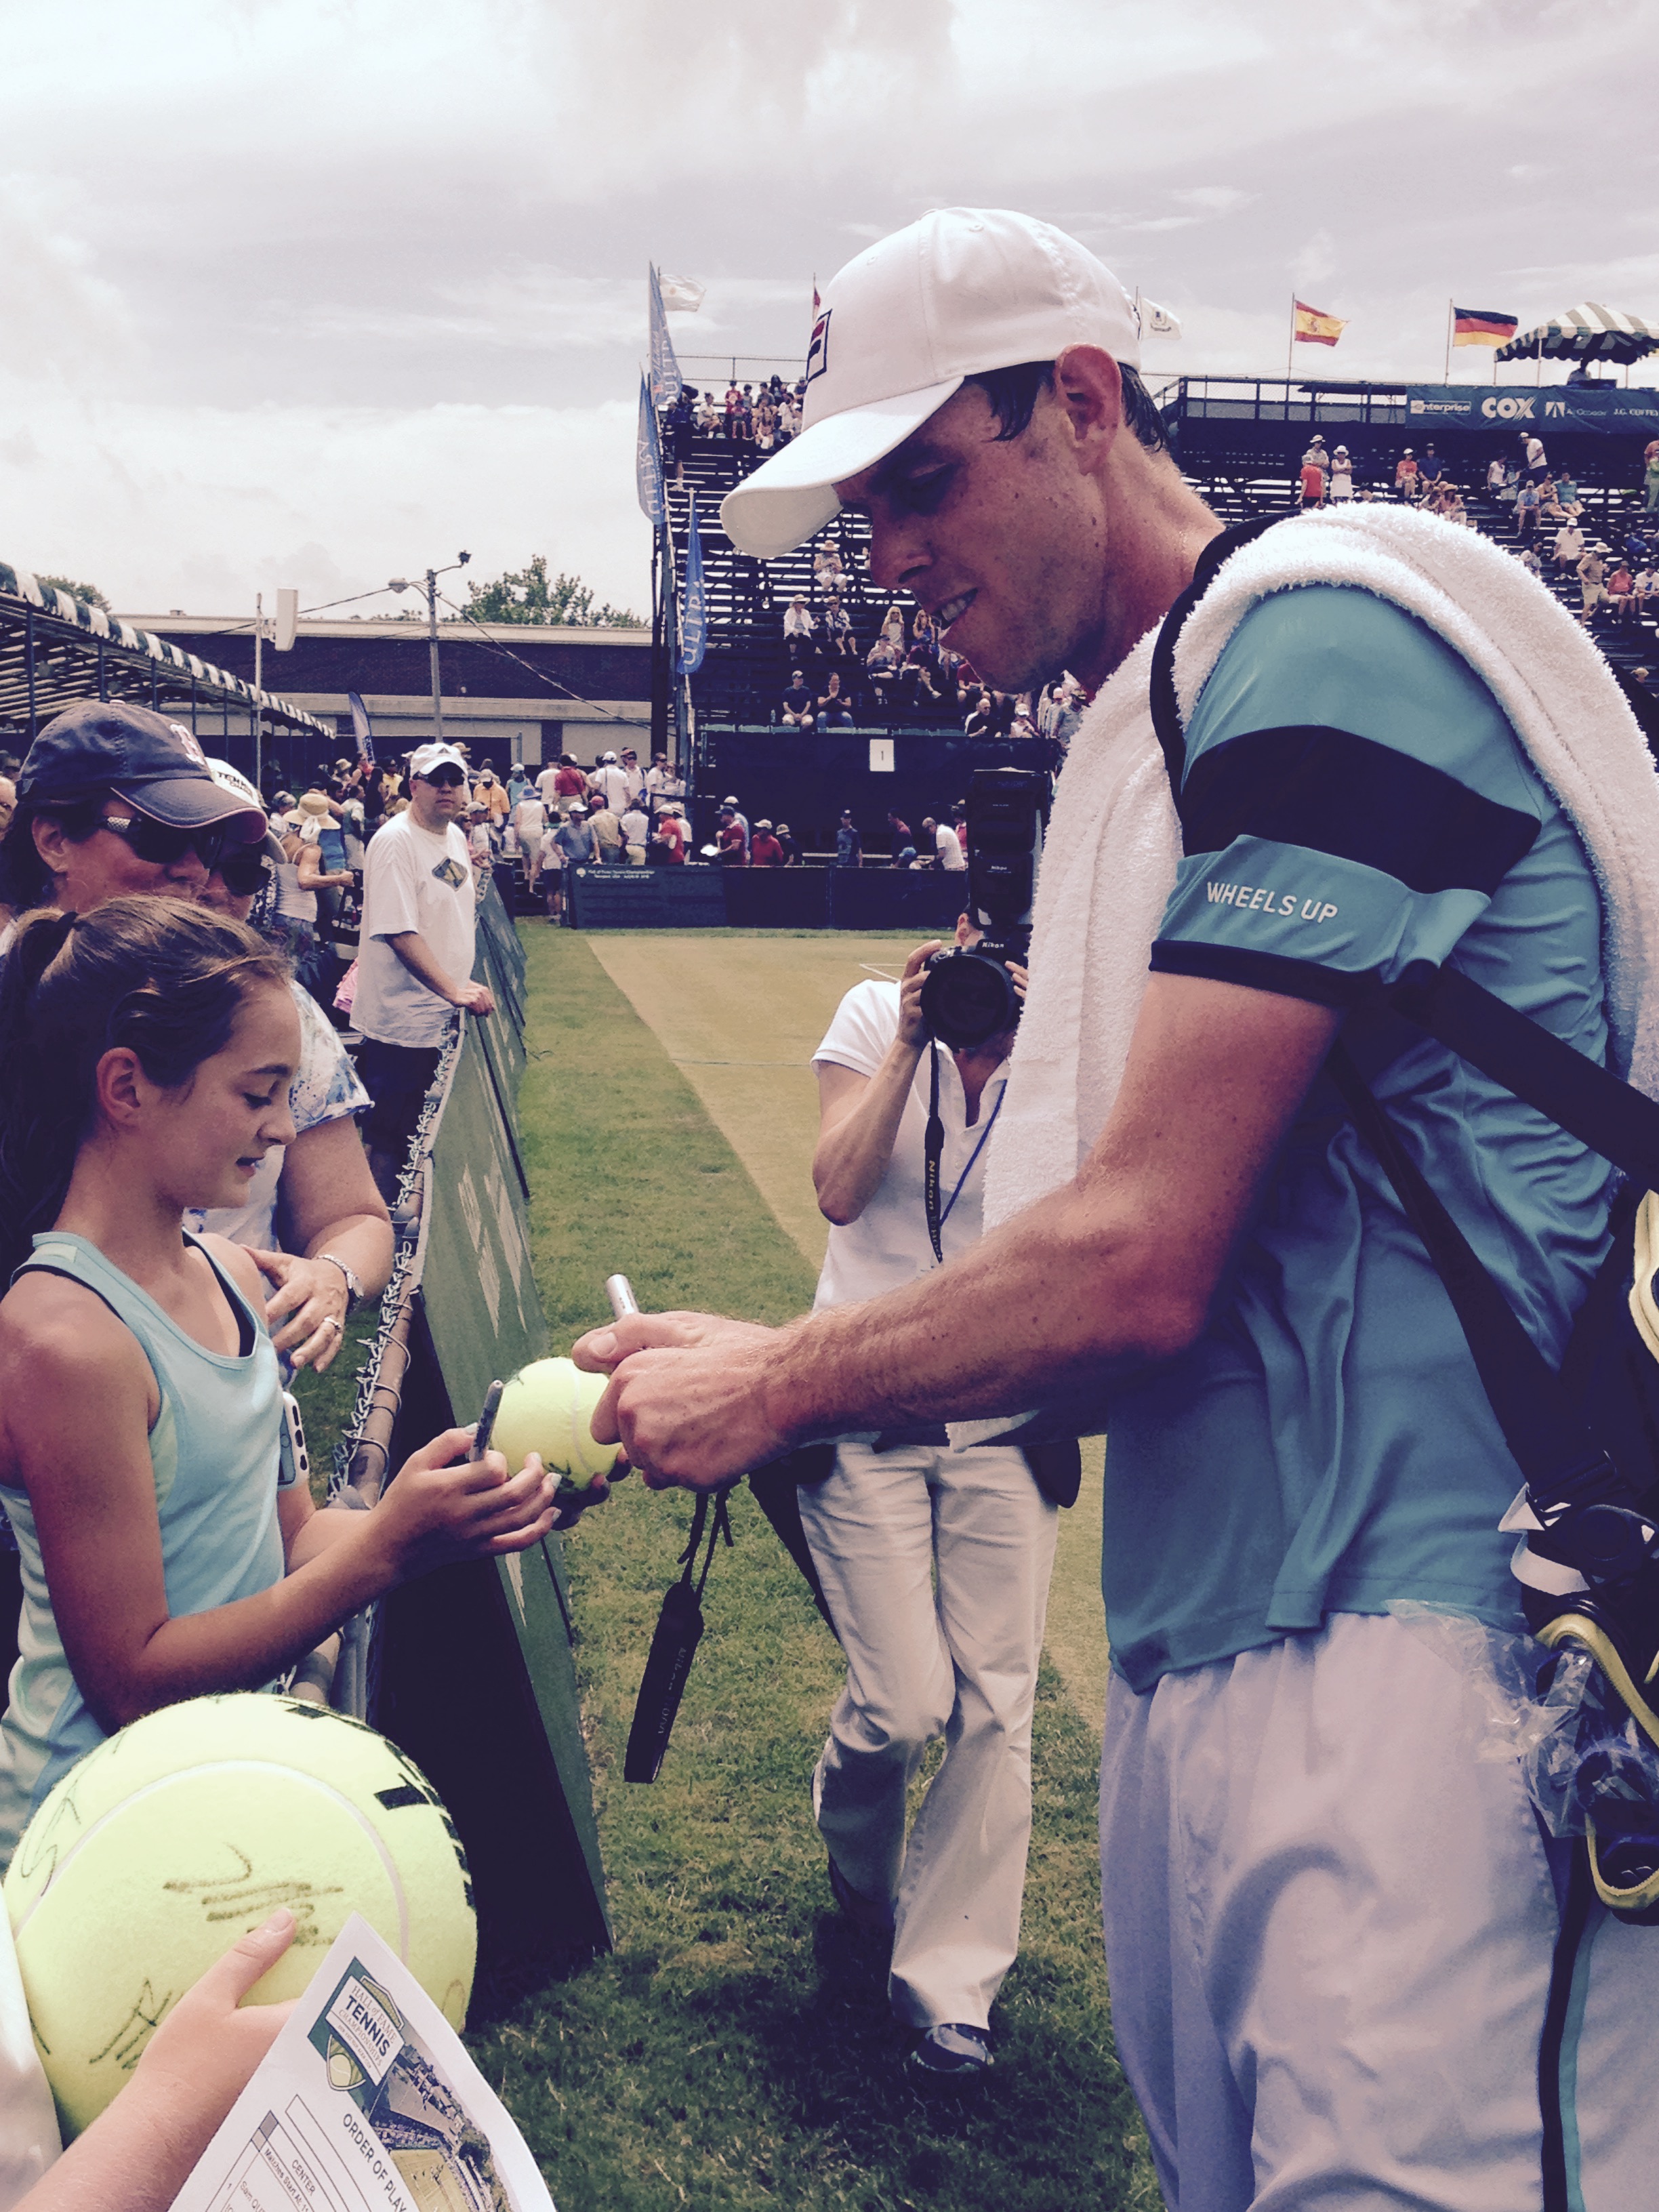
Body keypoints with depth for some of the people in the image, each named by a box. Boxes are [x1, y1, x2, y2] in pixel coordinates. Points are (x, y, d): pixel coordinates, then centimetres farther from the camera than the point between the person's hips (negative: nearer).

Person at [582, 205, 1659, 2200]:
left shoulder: (1322, 635, -11)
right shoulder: (1146, 734, 17)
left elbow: (1140, 1265, -17)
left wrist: (777, 1388, -3)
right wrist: (768, 1372, 9)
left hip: (1409, 1663, -9)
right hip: (1205, 1660, 9)